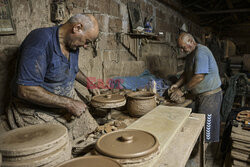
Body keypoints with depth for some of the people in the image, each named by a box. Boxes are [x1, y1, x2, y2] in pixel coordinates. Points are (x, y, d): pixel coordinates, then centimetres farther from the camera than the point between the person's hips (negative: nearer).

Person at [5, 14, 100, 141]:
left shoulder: (73, 43, 3)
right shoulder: (41, 40, -23)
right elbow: (26, 90, -29)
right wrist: (69, 103, -24)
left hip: (68, 102, 7)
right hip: (37, 110, -7)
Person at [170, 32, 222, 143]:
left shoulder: (201, 52, -20)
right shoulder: (191, 54, 12)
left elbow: (199, 77, -26)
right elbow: (186, 73, 17)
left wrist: (182, 90, -19)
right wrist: (177, 85, 2)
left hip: (210, 95, -10)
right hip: (201, 95, 10)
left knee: (207, 128, -1)